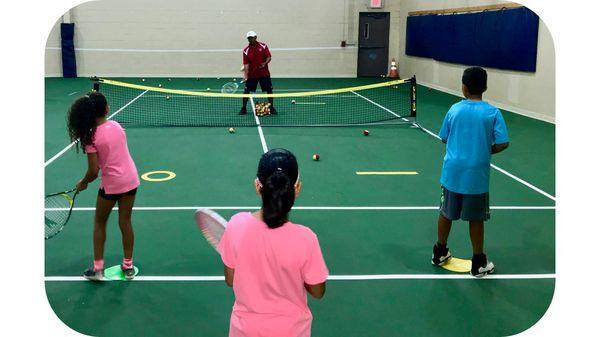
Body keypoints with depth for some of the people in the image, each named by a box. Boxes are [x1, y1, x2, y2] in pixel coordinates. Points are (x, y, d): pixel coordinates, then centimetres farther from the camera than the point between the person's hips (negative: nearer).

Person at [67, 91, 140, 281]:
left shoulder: (91, 136, -15)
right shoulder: (116, 125, -2)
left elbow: (93, 171, -15)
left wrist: (83, 183, 3)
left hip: (111, 184, -4)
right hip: (131, 180, 4)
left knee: (99, 223, 16)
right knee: (125, 222, 15)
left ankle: (98, 268, 19)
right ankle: (128, 266, 24)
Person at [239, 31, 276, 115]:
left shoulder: (263, 46, -3)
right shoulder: (246, 50, -5)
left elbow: (269, 57, -3)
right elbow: (246, 64, -9)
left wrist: (265, 63, -24)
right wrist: (245, 76, -21)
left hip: (264, 74, 0)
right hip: (252, 75, 0)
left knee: (269, 90, 2)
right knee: (246, 91, -2)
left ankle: (271, 108, 17)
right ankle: (244, 108, 12)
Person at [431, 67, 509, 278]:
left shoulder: (454, 110, -1)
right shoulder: (493, 113, -8)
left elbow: (444, 138, 7)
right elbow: (502, 143, -12)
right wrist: (486, 151, 5)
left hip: (452, 172, 2)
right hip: (477, 175, -2)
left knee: (446, 213, 17)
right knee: (476, 219, 8)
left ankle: (440, 252, 32)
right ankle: (478, 263, 20)